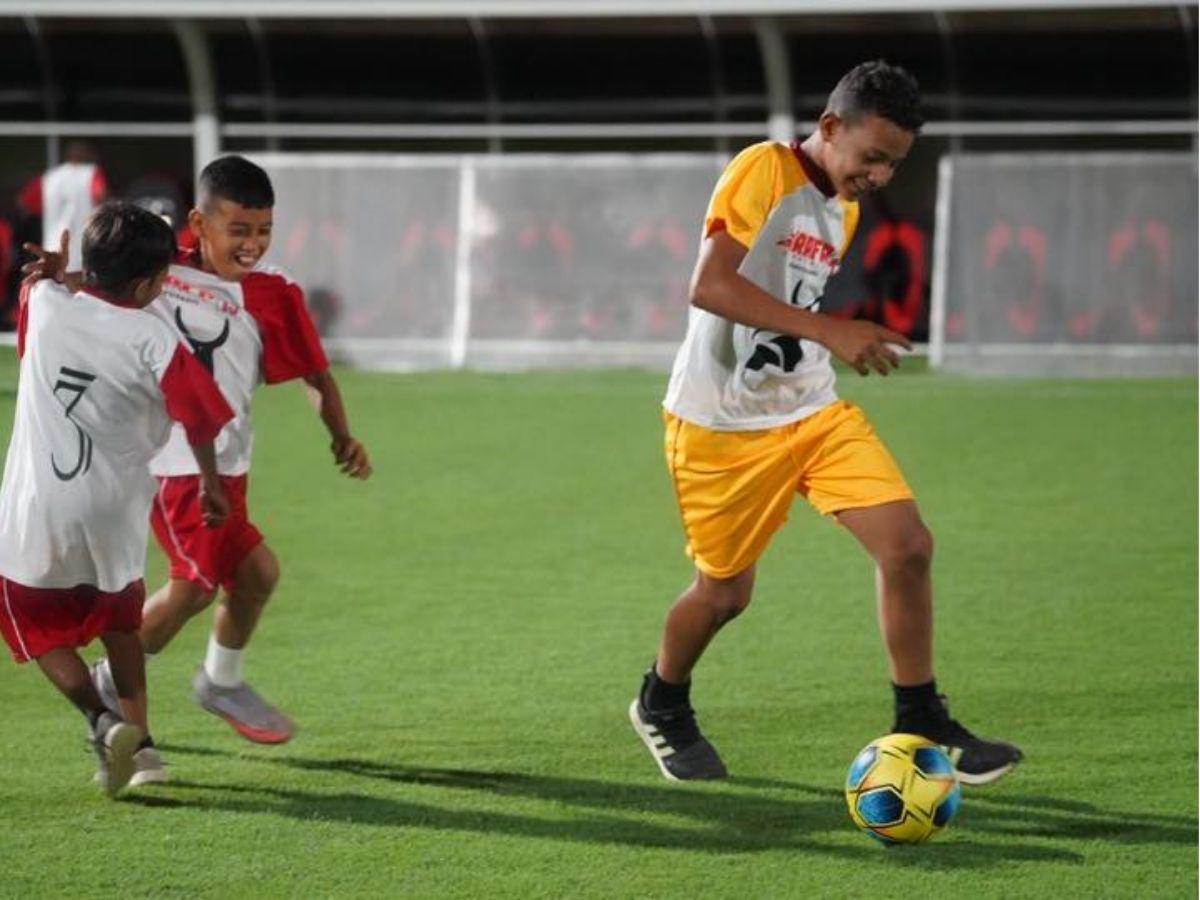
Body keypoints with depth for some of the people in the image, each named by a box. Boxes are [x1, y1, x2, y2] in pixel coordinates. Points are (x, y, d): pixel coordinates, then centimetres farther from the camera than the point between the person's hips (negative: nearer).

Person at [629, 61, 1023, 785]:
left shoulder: (845, 210, 10)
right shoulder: (762, 171, -16)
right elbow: (708, 286, -26)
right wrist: (828, 331, -30)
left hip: (814, 411, 7)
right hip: (721, 424, -6)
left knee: (908, 545, -9)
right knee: (725, 592, 5)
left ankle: (920, 723, 2)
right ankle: (662, 708, 34)